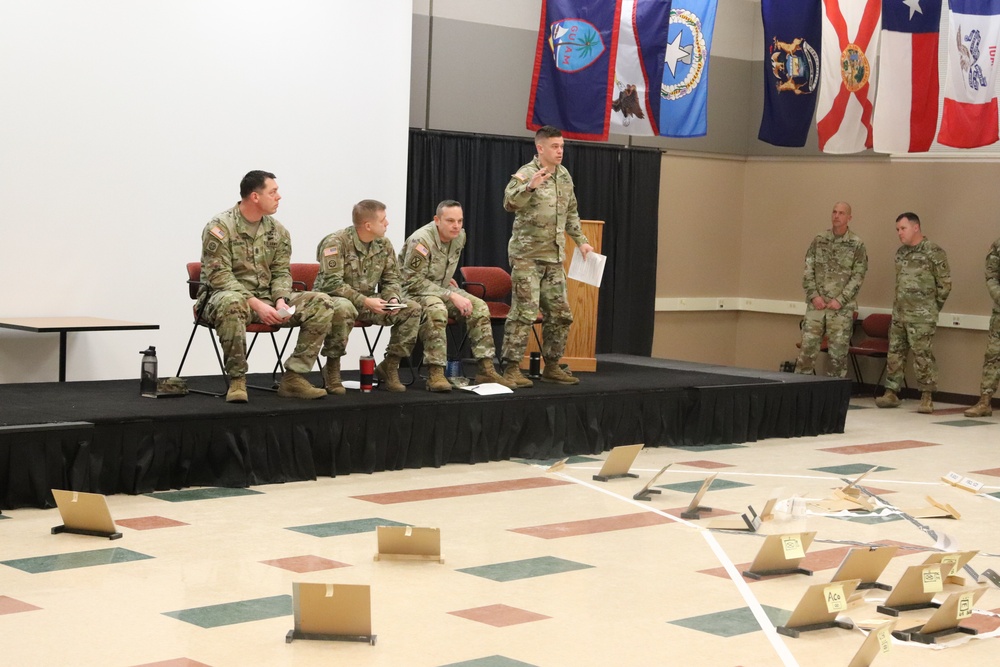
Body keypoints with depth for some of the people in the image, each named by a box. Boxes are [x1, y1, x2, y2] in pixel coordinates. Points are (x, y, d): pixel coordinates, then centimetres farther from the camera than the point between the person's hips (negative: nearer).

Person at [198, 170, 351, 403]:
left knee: (322, 304, -11)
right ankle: (236, 380, -28)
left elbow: (281, 272, 11)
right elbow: (219, 276, -17)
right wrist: (256, 305, -26)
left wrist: (280, 301, -12)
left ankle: (293, 377, -11)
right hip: (223, 295, -6)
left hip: (266, 299, 6)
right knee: (232, 303, -44)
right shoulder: (220, 227, -10)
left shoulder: (277, 231, 9)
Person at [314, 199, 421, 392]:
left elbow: (391, 280, 10)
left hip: (367, 302, 6)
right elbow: (331, 283, -24)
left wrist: (393, 298, -13)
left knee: (412, 309, -10)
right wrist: (364, 301, -31)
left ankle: (388, 367, -2)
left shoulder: (384, 245, 3)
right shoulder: (336, 242, -17)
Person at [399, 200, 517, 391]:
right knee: (436, 309, -38)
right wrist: (451, 296, -28)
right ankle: (435, 373, -35)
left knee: (479, 307, -11)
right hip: (412, 290, -8)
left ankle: (486, 370, -9)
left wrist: (447, 278, 14)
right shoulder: (421, 240, -25)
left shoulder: (460, 236, -1)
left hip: (441, 288, 8)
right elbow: (414, 281, -25)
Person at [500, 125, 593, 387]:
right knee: (524, 313, -10)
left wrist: (580, 240, 21)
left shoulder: (564, 175, 12)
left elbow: (570, 213, 24)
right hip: (527, 255, -7)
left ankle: (552, 367, 21)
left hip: (554, 257, 7)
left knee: (560, 314, 9)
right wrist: (529, 187, -41)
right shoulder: (526, 174, -10)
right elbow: (510, 203, -26)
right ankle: (511, 369, -4)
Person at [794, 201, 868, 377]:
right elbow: (808, 271, 6)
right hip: (816, 305, 2)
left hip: (842, 308, -2)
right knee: (808, 347, 0)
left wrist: (841, 300, -12)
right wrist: (814, 295, -6)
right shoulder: (819, 241, 7)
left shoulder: (857, 244, -1)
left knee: (838, 352, 2)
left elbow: (858, 276, -4)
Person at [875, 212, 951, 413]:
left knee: (923, 355, -6)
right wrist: (899, 305, 15)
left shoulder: (933, 252, -9)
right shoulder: (901, 252, 12)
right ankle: (891, 393, 16)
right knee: (895, 353, 9)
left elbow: (945, 284, -5)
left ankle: (927, 398, 0)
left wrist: (931, 307, 1)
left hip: (922, 317, -7)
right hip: (899, 313, 7)